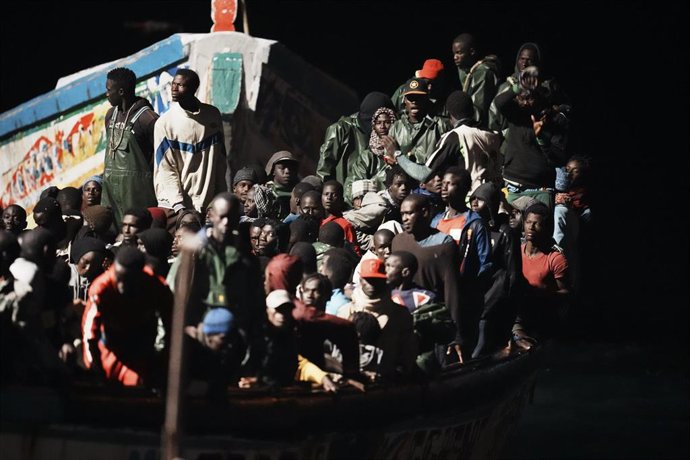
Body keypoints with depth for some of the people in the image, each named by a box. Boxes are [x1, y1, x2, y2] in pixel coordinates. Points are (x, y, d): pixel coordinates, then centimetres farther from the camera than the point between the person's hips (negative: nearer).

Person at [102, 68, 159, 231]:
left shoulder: (147, 118, -11)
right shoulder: (111, 114, 14)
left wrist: (144, 176, -6)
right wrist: (107, 173, 16)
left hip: (136, 187, -7)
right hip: (110, 185, 7)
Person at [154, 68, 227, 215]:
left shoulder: (212, 116, 5)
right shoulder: (165, 122, -4)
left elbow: (220, 160, 12)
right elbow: (165, 169, -6)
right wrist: (177, 204, -15)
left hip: (208, 203, 2)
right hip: (174, 205, -2)